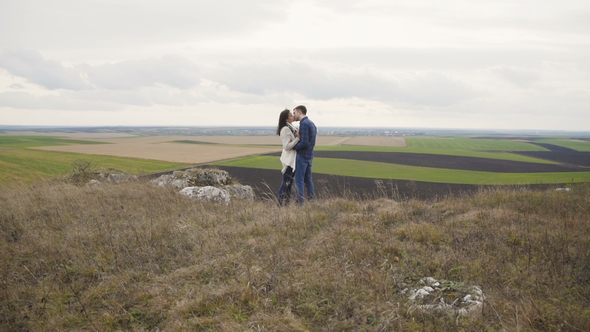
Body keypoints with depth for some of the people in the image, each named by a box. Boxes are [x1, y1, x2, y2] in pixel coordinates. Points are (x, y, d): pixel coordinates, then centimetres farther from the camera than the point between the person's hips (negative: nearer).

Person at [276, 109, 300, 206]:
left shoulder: (290, 128, 11)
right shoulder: (285, 129, -19)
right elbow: (287, 146, -22)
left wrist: (297, 135, 3)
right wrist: (298, 138, -21)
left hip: (292, 158, 10)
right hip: (289, 159, -10)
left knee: (289, 181, 14)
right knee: (286, 182, -4)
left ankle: (286, 201, 21)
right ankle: (281, 203, 2)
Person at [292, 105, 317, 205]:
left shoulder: (304, 124, -17)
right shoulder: (311, 123, 13)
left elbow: (304, 143, -23)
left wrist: (293, 146, -11)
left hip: (302, 156, -9)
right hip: (309, 156, 9)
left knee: (299, 180, -3)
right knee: (308, 179, 14)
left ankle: (300, 203, -2)